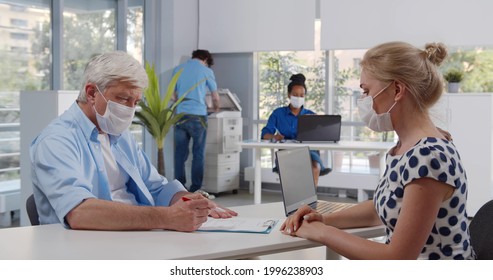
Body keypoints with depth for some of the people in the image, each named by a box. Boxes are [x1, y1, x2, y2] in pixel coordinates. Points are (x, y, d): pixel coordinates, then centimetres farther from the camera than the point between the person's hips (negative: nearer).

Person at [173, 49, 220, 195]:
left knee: (180, 153, 6)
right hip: (197, 116, -3)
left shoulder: (178, 69, 12)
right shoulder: (206, 71, 3)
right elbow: (215, 97, 11)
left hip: (180, 115, 3)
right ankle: (195, 189, 4)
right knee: (199, 154, 4)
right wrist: (216, 109, 31)